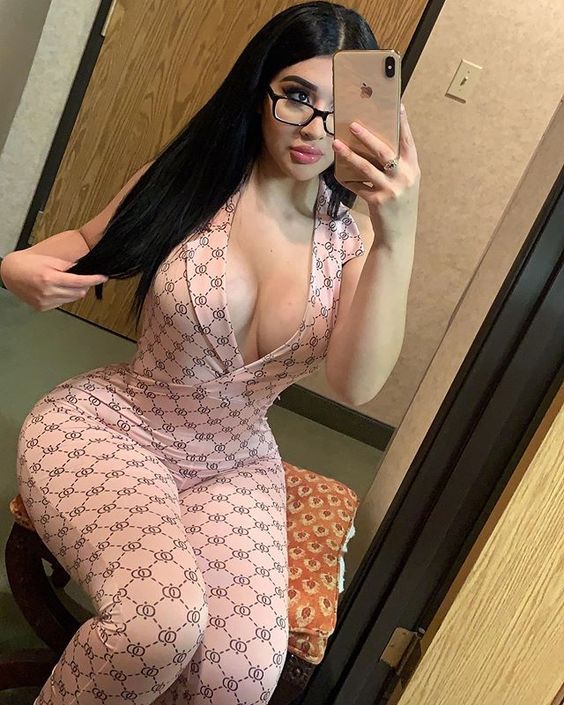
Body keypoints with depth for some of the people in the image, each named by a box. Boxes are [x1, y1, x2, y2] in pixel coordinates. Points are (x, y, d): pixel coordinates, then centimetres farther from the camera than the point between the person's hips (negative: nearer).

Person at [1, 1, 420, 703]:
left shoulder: (351, 233, -3)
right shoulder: (193, 178, -9)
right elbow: (89, 243, 10)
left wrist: (398, 236, -32)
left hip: (235, 465, 3)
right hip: (108, 424, -2)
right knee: (163, 616, -30)